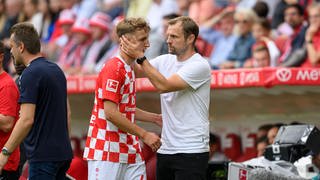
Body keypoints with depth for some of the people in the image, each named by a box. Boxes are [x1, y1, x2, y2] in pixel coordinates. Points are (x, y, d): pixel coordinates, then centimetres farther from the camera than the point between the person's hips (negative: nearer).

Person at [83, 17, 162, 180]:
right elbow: (111, 113, -21)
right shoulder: (114, 68, -14)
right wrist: (144, 135, -18)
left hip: (130, 151, 9)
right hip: (106, 152, -9)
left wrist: (155, 118, 15)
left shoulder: (128, 69, 17)